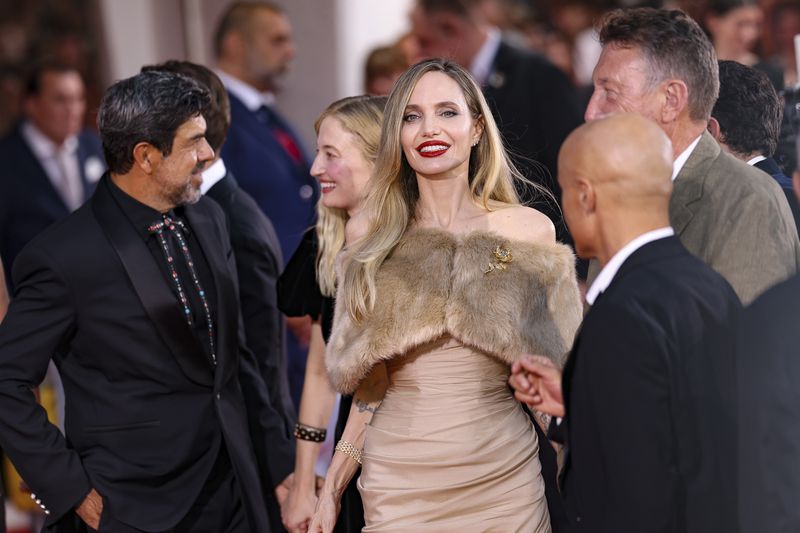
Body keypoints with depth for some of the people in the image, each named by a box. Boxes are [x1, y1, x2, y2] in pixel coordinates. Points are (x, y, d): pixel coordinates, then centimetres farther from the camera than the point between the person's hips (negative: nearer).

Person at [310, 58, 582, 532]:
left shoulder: (531, 231, -1)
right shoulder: (369, 234, 3)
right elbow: (371, 386, 9)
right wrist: (332, 491, 6)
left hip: (505, 480, -1)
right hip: (399, 485, 1)